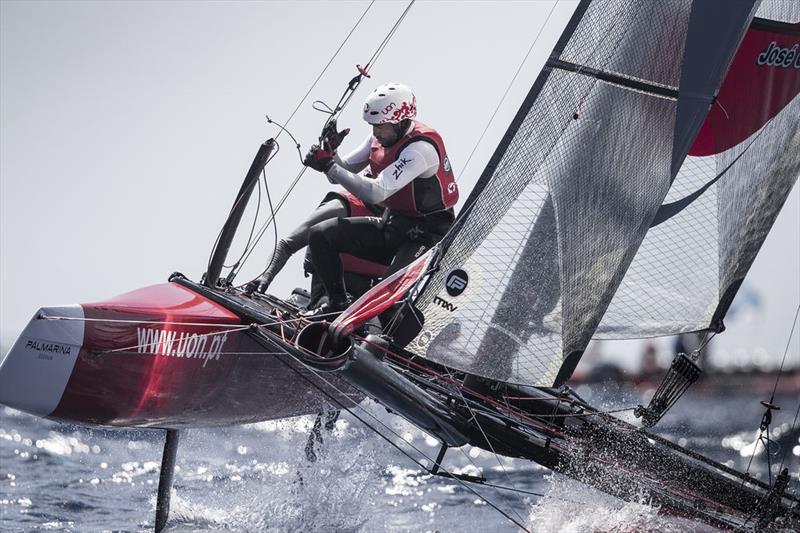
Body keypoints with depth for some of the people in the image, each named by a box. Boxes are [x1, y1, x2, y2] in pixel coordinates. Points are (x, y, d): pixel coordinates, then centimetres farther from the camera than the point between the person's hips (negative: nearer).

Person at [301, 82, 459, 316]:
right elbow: (343, 173, 9)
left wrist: (329, 165, -29)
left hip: (426, 236, -8)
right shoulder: (380, 138, 2)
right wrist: (330, 153, -14)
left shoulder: (421, 148, -25)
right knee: (320, 234, -3)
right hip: (392, 223, 9)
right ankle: (338, 303, 10)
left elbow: (376, 193, -34)